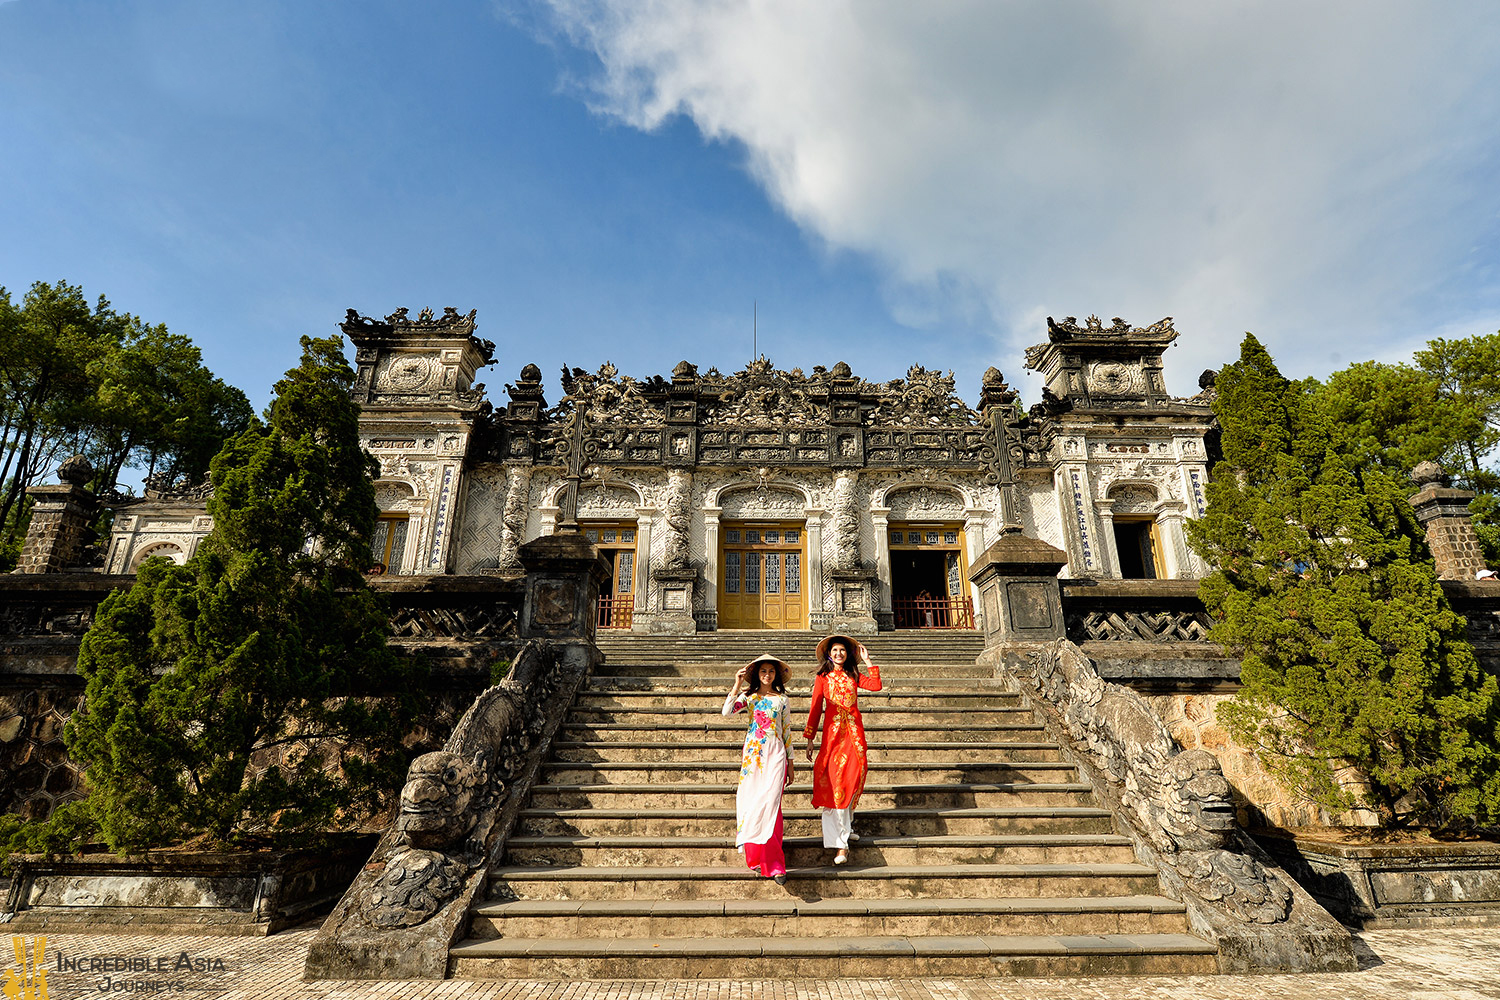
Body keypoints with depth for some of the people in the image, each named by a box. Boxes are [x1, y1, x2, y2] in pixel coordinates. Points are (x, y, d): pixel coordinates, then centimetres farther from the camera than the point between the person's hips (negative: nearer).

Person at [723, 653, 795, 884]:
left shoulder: (782, 700, 10)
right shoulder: (749, 696, 8)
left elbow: (787, 732, 13)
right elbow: (727, 711, -9)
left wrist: (790, 763, 12)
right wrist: (737, 684, -13)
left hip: (775, 754, -1)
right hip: (753, 753, 1)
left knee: (769, 804, -12)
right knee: (751, 803, 1)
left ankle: (772, 862, -8)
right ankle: (755, 856, 18)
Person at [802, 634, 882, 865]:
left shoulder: (854, 676, 12)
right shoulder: (823, 678, 6)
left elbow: (876, 685, -6)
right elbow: (815, 709, 5)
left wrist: (867, 661, -1)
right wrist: (810, 738, 1)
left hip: (854, 732, 3)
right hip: (833, 732, -3)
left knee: (853, 775, 0)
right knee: (834, 783, -9)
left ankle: (846, 825, 24)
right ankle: (841, 843, -7)